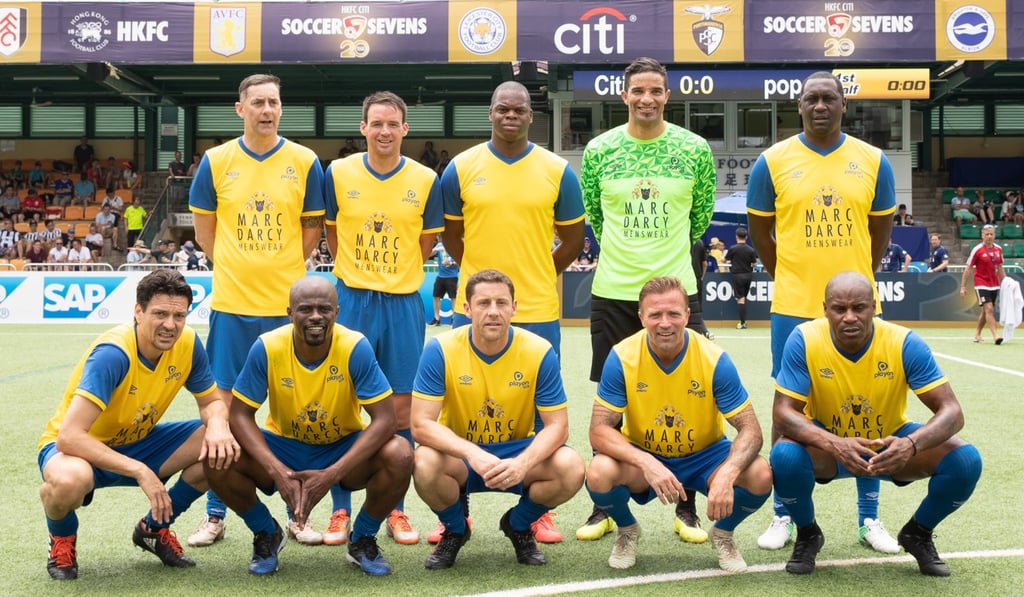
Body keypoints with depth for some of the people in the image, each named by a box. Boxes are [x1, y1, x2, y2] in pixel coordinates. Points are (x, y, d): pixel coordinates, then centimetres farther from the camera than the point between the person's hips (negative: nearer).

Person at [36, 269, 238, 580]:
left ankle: (154, 527, 10)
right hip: (81, 449, -6)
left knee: (223, 447, -13)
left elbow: (212, 401, 0)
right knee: (69, 480, -41)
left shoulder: (187, 343, -14)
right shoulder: (112, 353, -31)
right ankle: (62, 538, -2)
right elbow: (69, 437, -37)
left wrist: (218, 424, -26)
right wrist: (139, 471, -41)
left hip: (137, 443, 6)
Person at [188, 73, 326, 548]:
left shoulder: (304, 162, 2)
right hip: (231, 303, 0)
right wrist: (232, 269, 5)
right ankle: (215, 515, 17)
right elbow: (204, 227, 10)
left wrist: (283, 269, 2)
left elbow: (313, 226, 8)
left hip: (289, 304, 0)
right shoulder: (216, 161, 3)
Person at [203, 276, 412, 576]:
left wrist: (331, 475, -33)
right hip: (284, 447, 1)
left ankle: (363, 539, 1)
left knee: (400, 456, -30)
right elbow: (240, 414, -15)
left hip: (343, 448, -1)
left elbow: (383, 419, -24)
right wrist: (277, 471, -31)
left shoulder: (356, 347, -22)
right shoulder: (267, 347, -19)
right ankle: (267, 534, 6)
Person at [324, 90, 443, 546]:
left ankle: (395, 510, 16)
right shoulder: (338, 173, 0)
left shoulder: (425, 180, 1)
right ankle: (340, 510, 14)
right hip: (350, 300, 0)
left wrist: (395, 276, 7)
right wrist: (357, 274, 7)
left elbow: (425, 244, 10)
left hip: (403, 303, 0)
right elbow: (331, 233, 10)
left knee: (400, 408, 3)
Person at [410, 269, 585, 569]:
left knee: (571, 468, -27)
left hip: (520, 455, 1)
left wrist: (522, 464, -33)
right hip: (460, 456, -1)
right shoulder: (440, 350, -17)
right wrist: (474, 454, -37)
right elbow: (421, 424, -20)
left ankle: (518, 525, 7)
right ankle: (454, 530, 3)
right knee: (425, 463, -34)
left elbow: (557, 425, -12)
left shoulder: (540, 351, -14)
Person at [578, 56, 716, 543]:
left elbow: (702, 215, 13)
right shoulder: (599, 150, 0)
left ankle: (686, 509, 17)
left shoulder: (695, 149, 0)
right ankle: (604, 508, 20)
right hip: (612, 291, 1)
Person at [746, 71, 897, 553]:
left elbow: (881, 229, 12)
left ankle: (869, 518, 18)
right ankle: (783, 516, 17)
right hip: (793, 309, -1)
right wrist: (791, 279, 9)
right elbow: (758, 229, 7)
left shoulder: (873, 161, 3)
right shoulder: (773, 161, 0)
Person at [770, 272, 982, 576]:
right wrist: (834, 443, -43)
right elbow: (782, 413, -24)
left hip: (890, 444, 1)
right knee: (785, 456, -33)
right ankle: (807, 534, 1)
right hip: (827, 446, -1)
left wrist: (911, 445, -45)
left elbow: (951, 411, -23)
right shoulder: (804, 340, -22)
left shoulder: (905, 343, -21)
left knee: (966, 460, -22)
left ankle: (918, 533, 10)